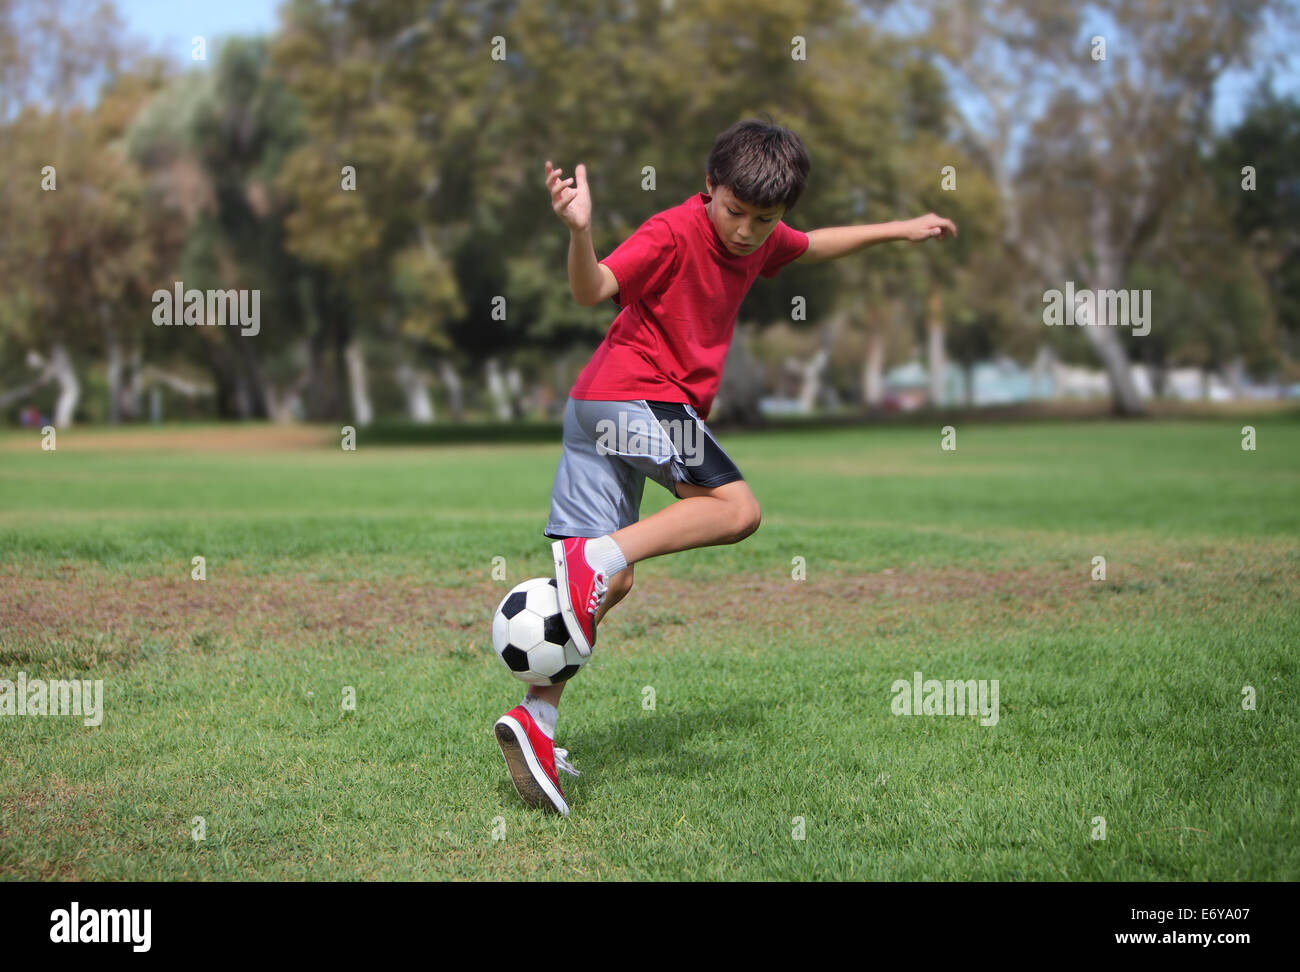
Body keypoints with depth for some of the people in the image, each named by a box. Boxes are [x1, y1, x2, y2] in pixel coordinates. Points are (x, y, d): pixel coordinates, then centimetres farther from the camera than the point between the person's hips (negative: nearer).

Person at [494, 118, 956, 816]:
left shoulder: (760, 239, 14)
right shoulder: (674, 233, -13)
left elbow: (813, 247, 37)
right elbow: (592, 291, -25)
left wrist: (897, 229, 39)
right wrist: (579, 232, -44)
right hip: (638, 397, -9)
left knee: (607, 583, 3)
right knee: (736, 508, -15)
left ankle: (535, 716, -3)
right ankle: (602, 554, -26)